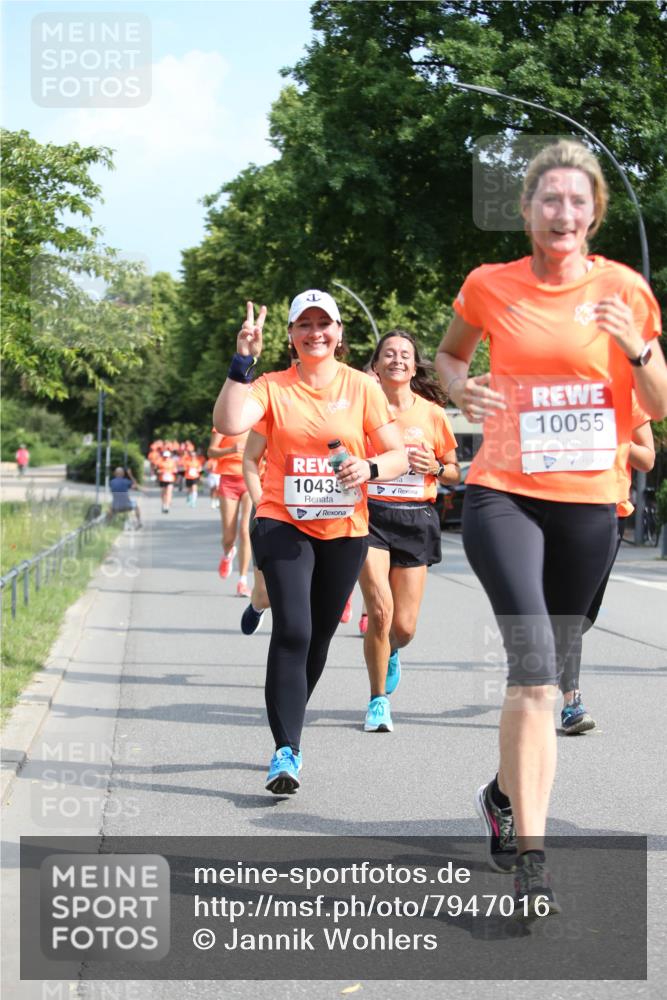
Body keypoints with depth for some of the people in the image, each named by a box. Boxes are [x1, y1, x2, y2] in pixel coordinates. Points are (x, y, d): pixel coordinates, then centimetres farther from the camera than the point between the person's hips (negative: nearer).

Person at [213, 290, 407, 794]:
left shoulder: (361, 387, 3)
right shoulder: (273, 386, 0)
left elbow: (398, 454, 2)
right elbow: (229, 423, -19)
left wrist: (369, 467, -19)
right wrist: (243, 362, -20)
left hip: (345, 529, 2)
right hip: (284, 523, -2)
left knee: (319, 635, 12)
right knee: (292, 631, -18)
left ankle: (290, 726, 35)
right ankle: (286, 752, -18)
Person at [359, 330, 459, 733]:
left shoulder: (432, 413, 5)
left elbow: (455, 472, 14)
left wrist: (436, 468, -7)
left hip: (417, 518, 2)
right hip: (372, 514, -2)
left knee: (404, 627, -1)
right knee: (380, 610, -18)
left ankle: (391, 654, 39)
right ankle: (378, 700, 2)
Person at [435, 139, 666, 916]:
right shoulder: (490, 286, 1)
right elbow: (447, 354, 20)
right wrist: (460, 389, -2)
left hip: (590, 503, 2)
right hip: (503, 496, -2)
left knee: (545, 676, 13)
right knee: (535, 666, -19)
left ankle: (506, 795, 42)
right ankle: (529, 857, -17)